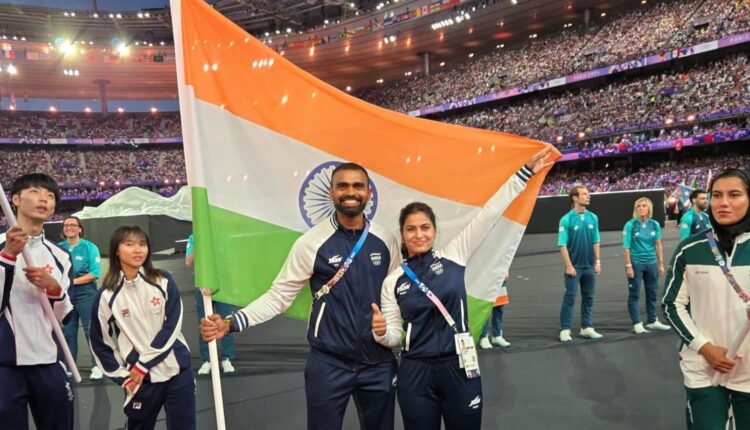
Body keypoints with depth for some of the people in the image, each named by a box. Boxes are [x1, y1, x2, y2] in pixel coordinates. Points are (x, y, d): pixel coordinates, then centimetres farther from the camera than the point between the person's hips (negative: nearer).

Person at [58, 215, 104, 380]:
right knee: (67, 331, 11)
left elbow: (95, 273, -9)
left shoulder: (89, 247, -4)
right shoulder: (59, 248, 6)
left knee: (91, 330, -5)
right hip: (65, 294, 4)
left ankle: (97, 366, 1)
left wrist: (74, 281, -16)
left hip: (85, 293, -4)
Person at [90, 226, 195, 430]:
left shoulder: (164, 282, -2)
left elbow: (172, 327, -7)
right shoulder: (107, 296, -5)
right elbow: (99, 342, 4)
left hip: (177, 371, 1)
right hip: (141, 379, -1)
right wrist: (123, 377, 1)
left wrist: (142, 364, -10)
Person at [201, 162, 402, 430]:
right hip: (329, 365, -3)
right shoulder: (312, 242, -10)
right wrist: (231, 323, -21)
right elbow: (278, 296, -9)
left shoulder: (385, 241, 0)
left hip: (379, 364, 3)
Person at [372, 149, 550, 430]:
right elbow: (394, 336, 5)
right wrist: (381, 332, -18)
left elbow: (489, 214, -3)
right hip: (415, 375, 0)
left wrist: (526, 172, -4)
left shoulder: (453, 257, 0)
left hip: (459, 370, 0)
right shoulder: (393, 282, 2)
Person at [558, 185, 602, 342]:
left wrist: (597, 261, 6)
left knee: (588, 297, 11)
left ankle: (586, 328, 21)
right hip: (574, 266, -5)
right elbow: (562, 245, -10)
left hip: (590, 266, 5)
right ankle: (565, 329, 4)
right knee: (570, 298, -2)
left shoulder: (593, 218, 4)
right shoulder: (566, 219, -9)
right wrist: (569, 265, -14)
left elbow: (596, 242, 11)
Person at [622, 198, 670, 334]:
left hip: (651, 262, 4)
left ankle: (652, 321, 25)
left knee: (652, 293, 12)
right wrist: (628, 266, -12)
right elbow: (626, 247, -8)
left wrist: (661, 264, 8)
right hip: (636, 263, -4)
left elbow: (658, 245, 9)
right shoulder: (630, 225, -7)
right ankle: (637, 324, 7)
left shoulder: (655, 225, 4)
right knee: (634, 294, 1)